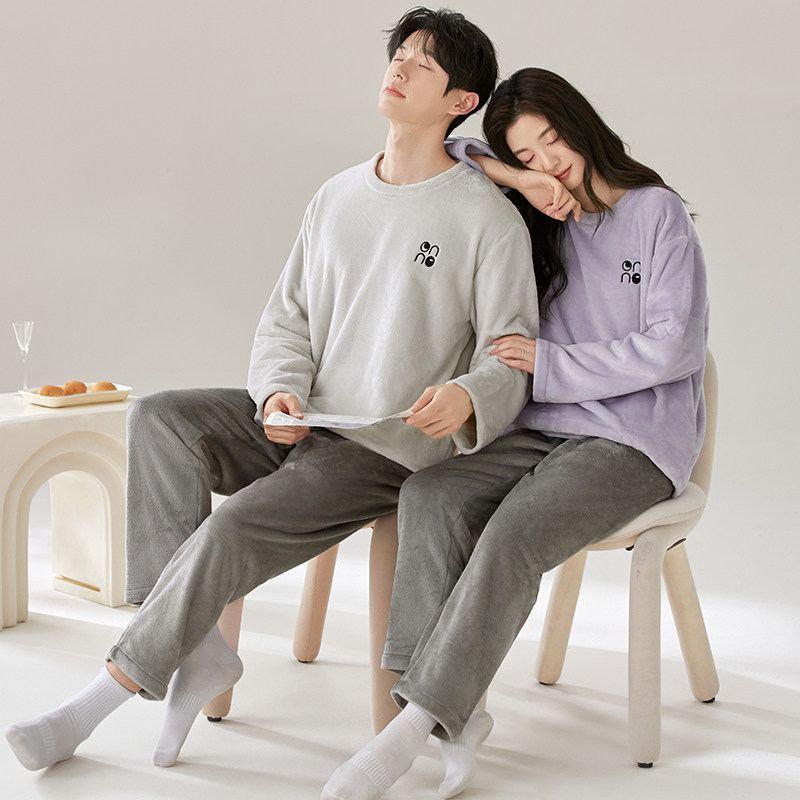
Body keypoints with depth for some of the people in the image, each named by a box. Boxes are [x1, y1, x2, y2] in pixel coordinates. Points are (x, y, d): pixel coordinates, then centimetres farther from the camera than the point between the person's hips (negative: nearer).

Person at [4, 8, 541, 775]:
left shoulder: (488, 218, -5)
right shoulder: (336, 198, 13)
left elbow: (510, 358, -6)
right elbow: (285, 321, 13)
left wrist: (465, 397, -30)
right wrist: (278, 394, -9)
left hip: (388, 449, -6)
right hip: (299, 424, 6)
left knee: (233, 530, -26)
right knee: (160, 417, -21)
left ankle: (98, 699, -11)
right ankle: (200, 650, -20)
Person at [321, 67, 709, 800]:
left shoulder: (657, 212, 2)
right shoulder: (537, 224, 18)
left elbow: (674, 346, -7)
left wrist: (551, 365, -9)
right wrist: (498, 172, 6)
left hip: (635, 441, -5)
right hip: (545, 431, 5)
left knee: (512, 537, -32)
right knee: (430, 495, -26)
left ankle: (412, 727, -30)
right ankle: (457, 716, -30)